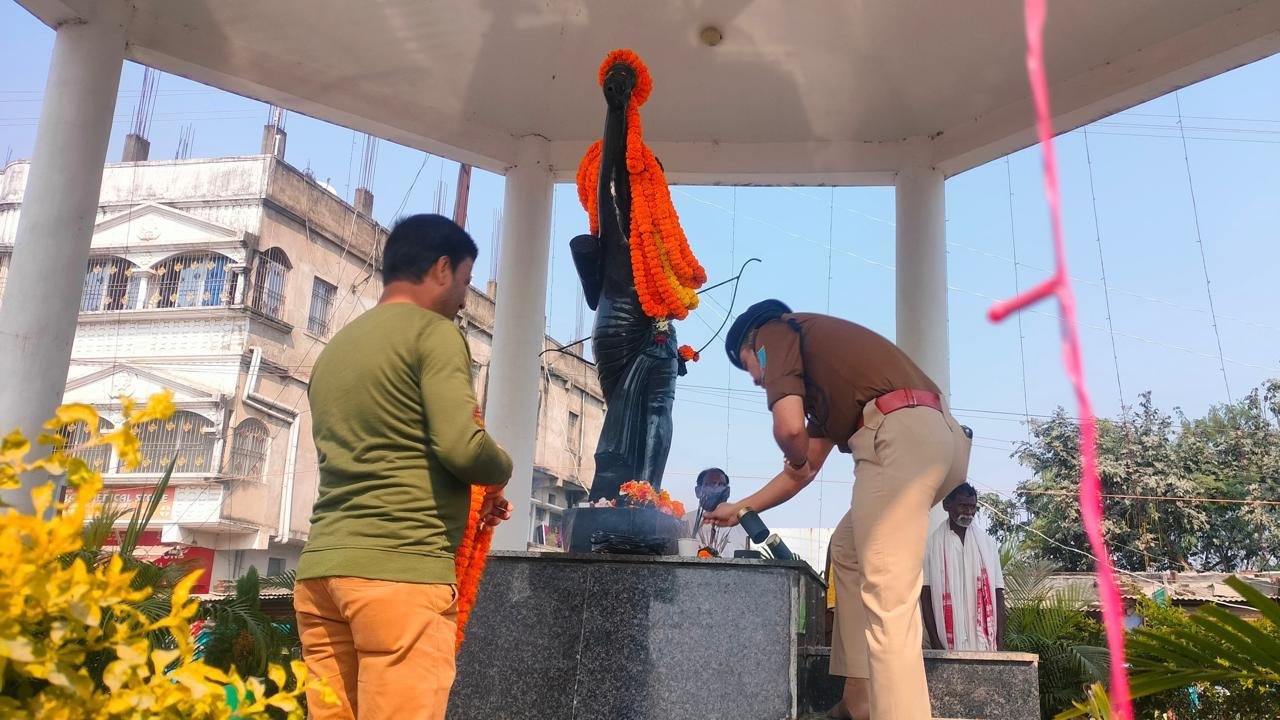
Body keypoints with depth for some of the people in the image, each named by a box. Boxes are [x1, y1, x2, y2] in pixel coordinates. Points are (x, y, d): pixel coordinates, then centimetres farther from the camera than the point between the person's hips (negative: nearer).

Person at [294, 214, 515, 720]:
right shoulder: (434, 332, -4)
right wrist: (500, 476, 7)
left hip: (322, 565, 8)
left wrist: (463, 503, 27)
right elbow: (462, 446, -15)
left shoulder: (335, 346, 20)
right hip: (402, 568, -8)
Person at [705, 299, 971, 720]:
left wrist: (796, 461, 14)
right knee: (849, 551, 24)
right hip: (941, 437, 10)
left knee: (887, 605, -11)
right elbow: (806, 468, 38)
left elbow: (789, 427, -9)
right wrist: (741, 509, 47)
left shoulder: (774, 331, 9)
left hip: (901, 438, -10)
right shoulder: (816, 351, 35)